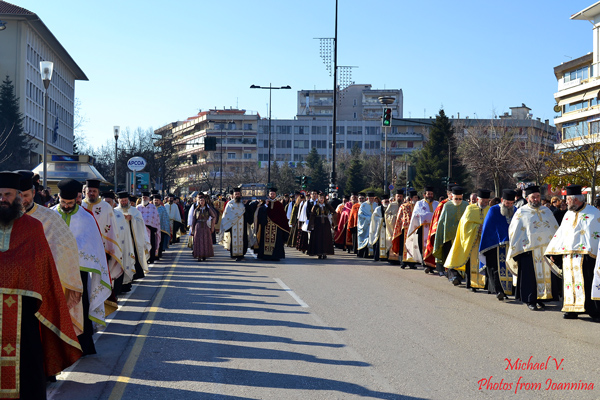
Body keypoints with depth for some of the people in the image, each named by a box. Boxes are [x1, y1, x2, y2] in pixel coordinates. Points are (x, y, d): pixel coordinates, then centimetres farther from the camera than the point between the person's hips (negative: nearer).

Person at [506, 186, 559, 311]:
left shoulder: (546, 211, 14)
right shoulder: (521, 213, 2)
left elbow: (555, 229, 17)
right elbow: (514, 232, 2)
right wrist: (515, 251, -2)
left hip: (546, 248, 4)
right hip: (529, 250, -4)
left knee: (546, 273, 5)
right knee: (530, 276, -3)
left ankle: (540, 299, 15)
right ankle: (530, 300, 5)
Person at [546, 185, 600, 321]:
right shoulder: (568, 214, 16)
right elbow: (560, 233, 21)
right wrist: (552, 251, 18)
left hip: (585, 254, -6)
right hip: (568, 256, 6)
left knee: (587, 283, -8)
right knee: (570, 282, 5)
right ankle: (572, 309, 11)